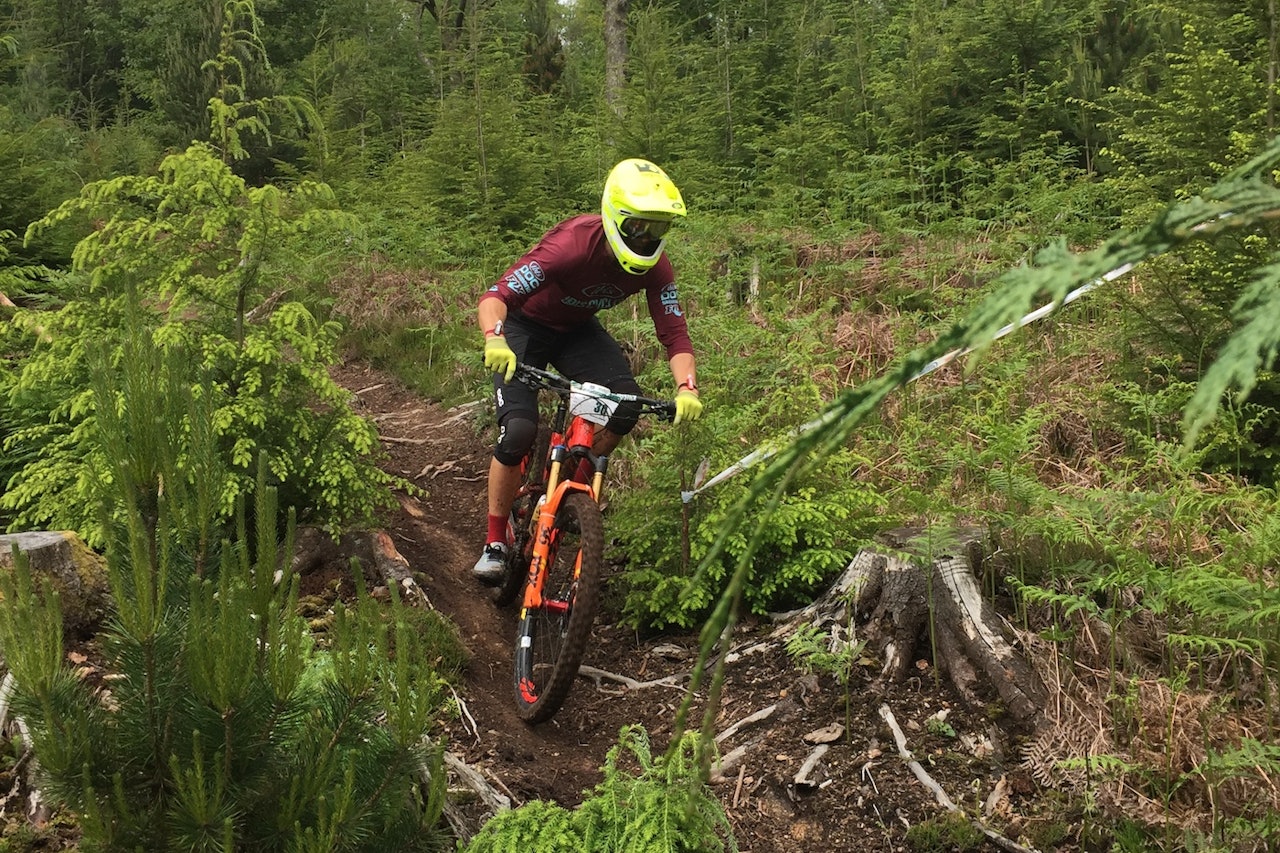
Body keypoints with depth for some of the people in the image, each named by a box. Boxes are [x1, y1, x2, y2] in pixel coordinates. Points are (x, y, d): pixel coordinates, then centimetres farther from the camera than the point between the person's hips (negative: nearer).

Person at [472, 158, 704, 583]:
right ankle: (494, 543, -4)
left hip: (577, 329, 5)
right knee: (518, 430, -22)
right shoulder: (571, 244, -35)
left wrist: (686, 388, -37)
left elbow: (674, 334, -18)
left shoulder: (655, 267, -20)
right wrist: (495, 341, -60)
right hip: (526, 326, -4)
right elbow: (495, 296, -39)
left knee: (627, 403, -21)